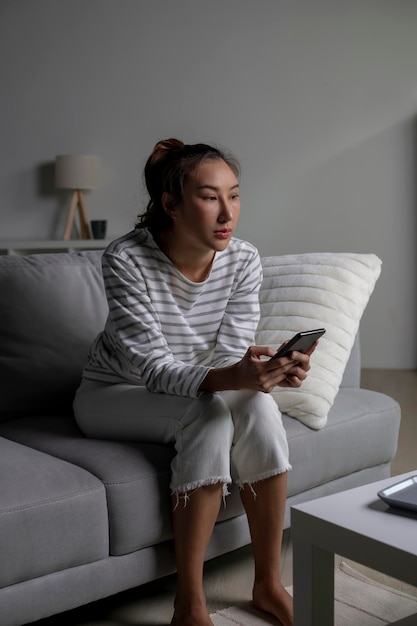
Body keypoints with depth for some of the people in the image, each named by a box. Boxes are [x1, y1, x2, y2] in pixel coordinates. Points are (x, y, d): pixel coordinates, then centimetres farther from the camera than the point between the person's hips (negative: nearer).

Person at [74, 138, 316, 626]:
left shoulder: (243, 260, -13)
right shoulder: (126, 260, -26)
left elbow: (230, 356, -15)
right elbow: (154, 367, -29)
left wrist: (269, 369, -39)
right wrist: (231, 377, -47)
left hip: (195, 387, 4)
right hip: (114, 395, -4)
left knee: (259, 407, -27)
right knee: (207, 413, -33)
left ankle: (268, 585, -12)